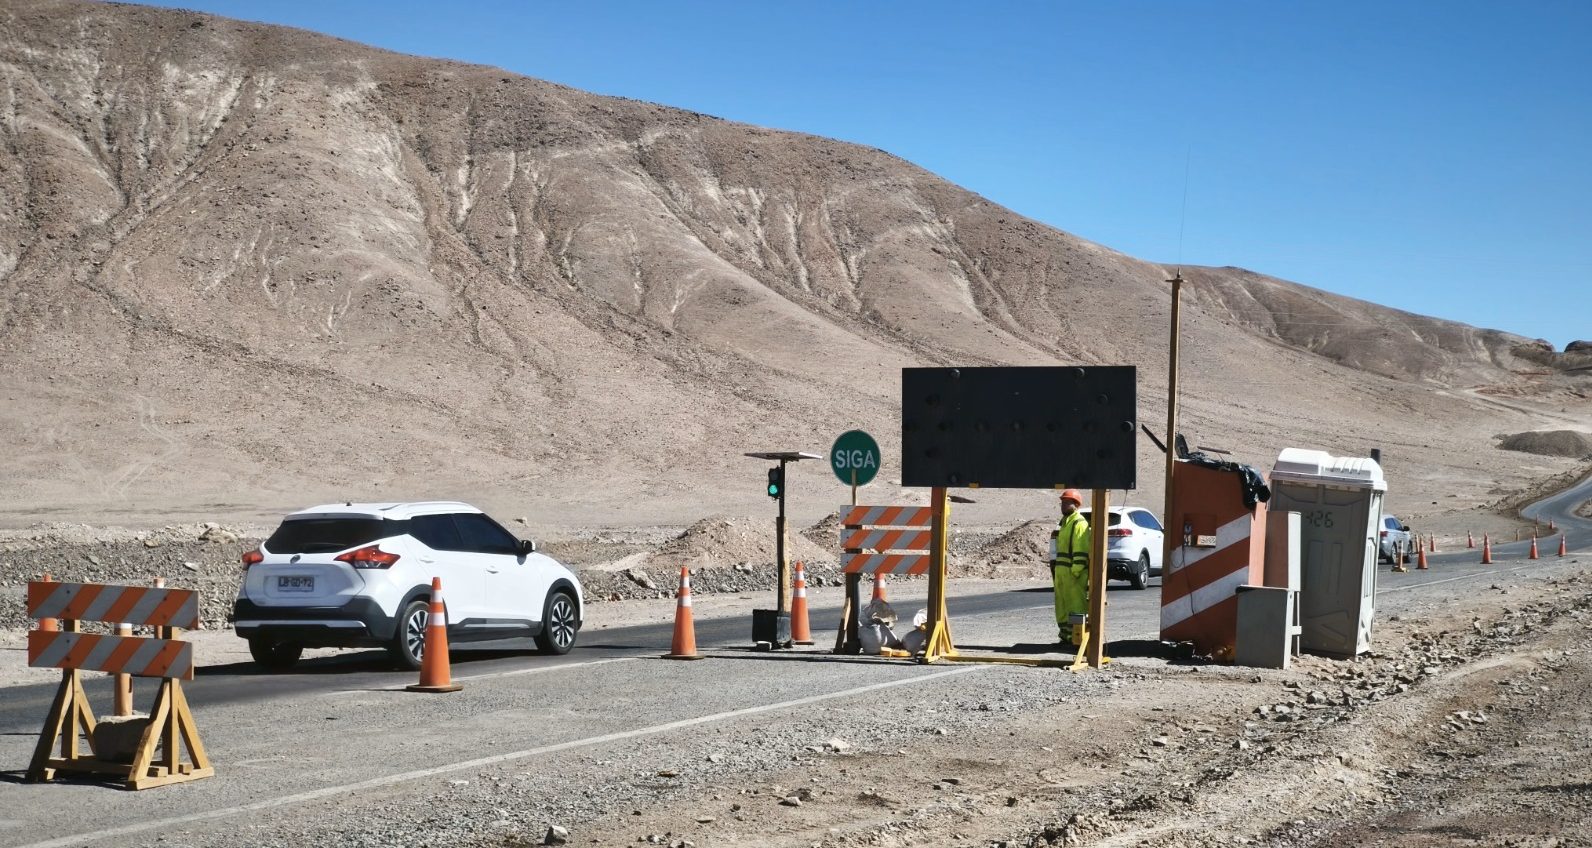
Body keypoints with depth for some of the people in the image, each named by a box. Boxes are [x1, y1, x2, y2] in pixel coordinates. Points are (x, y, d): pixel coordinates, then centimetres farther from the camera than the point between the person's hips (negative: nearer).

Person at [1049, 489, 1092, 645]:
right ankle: (1066, 634, 20)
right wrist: (1055, 570, 22)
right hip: (1061, 570, 10)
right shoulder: (1064, 522, 21)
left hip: (1073, 572, -10)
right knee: (1062, 606, 13)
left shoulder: (1079, 523, -11)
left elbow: (1081, 549, -19)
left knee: (1076, 605, -9)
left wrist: (1076, 570, -23)